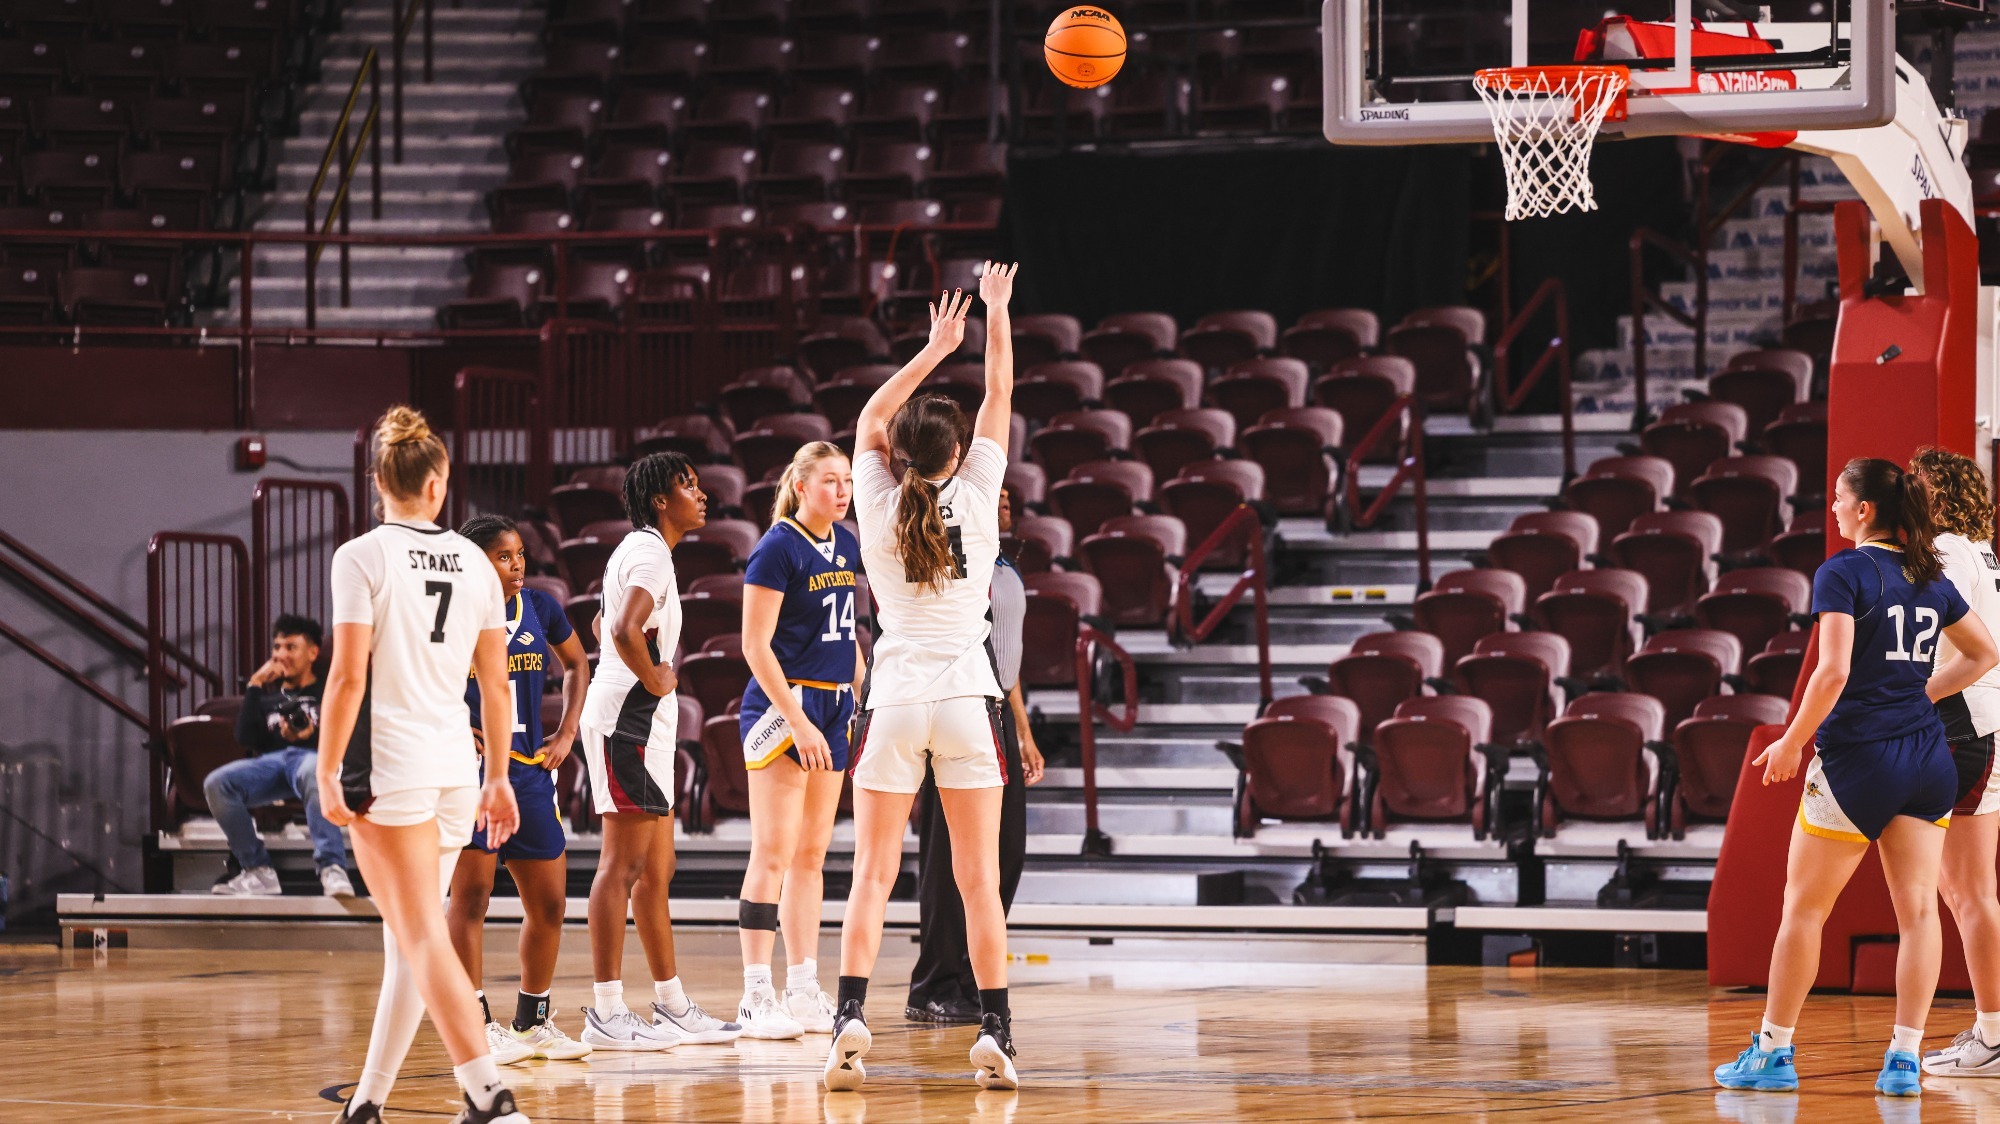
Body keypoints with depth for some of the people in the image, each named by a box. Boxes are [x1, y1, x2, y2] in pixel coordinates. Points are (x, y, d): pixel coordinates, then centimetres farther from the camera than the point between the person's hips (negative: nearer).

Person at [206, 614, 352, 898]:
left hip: (313, 756, -4)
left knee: (313, 771, -45)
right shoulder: (268, 697, 34)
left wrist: (310, 735, -13)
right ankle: (257, 870, -25)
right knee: (216, 783, -29)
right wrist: (255, 686, 14)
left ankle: (332, 869, -56)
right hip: (271, 761, 4)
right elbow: (245, 738, 14)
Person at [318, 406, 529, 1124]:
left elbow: (349, 676, -12)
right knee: (408, 937, 13)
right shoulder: (473, 562, 9)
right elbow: (495, 683, 12)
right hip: (457, 767, 6)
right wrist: (498, 780, 19)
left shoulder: (362, 558, -7)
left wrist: (327, 774, -7)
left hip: (387, 766, -6)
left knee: (422, 937, -9)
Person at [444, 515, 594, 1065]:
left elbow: (576, 664, 23)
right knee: (471, 891, -11)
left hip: (529, 771, 6)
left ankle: (533, 1022, 22)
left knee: (549, 902, 8)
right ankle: (477, 1025, -6)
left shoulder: (540, 606, 6)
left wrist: (567, 732, 12)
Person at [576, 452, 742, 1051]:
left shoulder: (638, 550, 19)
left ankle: (673, 1006, 19)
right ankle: (606, 1013, -12)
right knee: (623, 864, -11)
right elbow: (625, 631, -30)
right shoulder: (650, 553, -13)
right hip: (630, 721, -11)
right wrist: (654, 680, -15)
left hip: (645, 725, 11)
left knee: (655, 871, 13)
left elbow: (605, 625, 34)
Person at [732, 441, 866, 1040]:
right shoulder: (777, 548, -12)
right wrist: (797, 721, -18)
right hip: (781, 705, -8)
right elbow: (756, 644, -14)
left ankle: (804, 991, 13)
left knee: (811, 856, 10)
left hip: (833, 708, 8)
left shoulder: (847, 546, 11)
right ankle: (756, 997, -7)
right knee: (774, 854, -8)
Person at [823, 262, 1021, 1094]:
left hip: (894, 698, 1)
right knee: (980, 879, 2)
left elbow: (869, 419, 18)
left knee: (872, 874, 1)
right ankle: (994, 1034, -1)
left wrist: (934, 349, 24)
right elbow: (1000, 398, 10)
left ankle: (850, 1017, -13)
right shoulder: (975, 497, -3)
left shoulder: (879, 507, 0)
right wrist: (997, 312, 20)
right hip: (966, 697, -1)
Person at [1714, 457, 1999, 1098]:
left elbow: (1833, 671, -19)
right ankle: (1904, 1061, -1)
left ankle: (1774, 1053, 12)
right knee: (1918, 908, 2)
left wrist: (1791, 743, -9)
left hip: (1857, 757, -6)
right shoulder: (1930, 578, 10)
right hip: (1927, 757, 6)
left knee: (1804, 908, 6)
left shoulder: (1841, 574, -10)